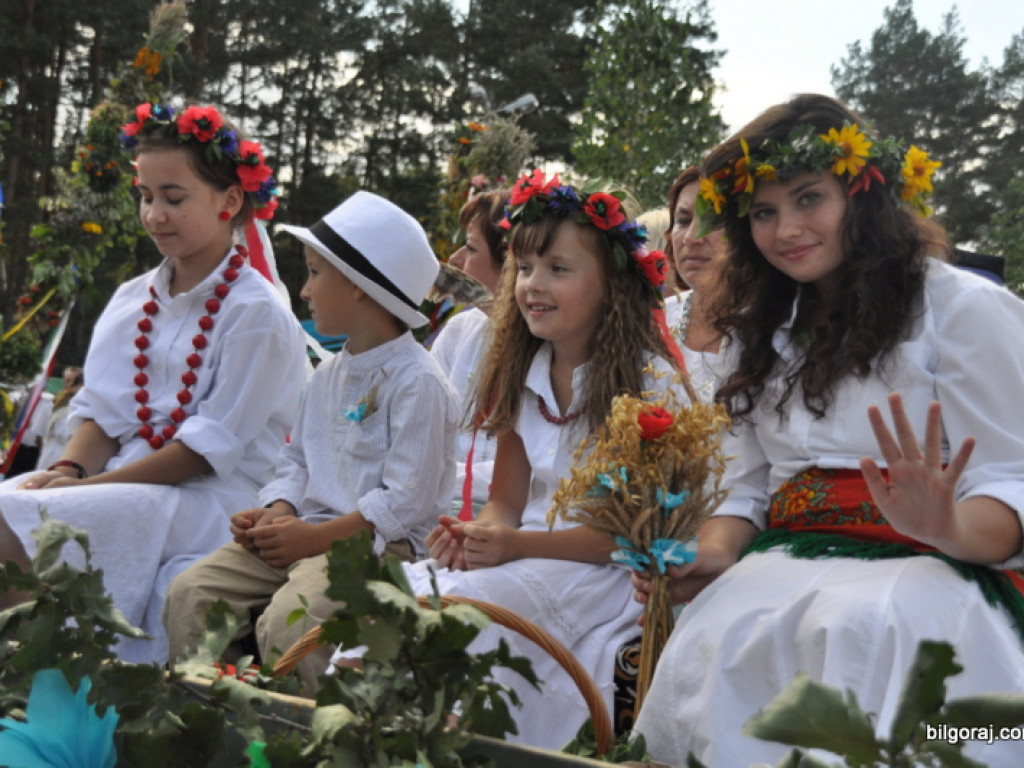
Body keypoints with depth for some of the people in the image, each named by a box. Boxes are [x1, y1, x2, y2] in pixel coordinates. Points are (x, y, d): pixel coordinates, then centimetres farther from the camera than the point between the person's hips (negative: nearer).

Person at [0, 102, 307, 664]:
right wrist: (71, 468, -10)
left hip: (210, 498, -7)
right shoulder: (131, 300, 15)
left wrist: (96, 484, -16)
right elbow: (100, 408, 12)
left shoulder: (256, 312, -8)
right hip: (124, 486, 7)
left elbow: (211, 444, -13)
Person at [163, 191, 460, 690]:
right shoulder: (327, 376, 18)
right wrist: (277, 512, 0)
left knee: (287, 620, -32)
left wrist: (318, 537, -17)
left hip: (376, 541, -8)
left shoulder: (417, 382, -11)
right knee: (189, 593, -8)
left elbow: (407, 499, -16)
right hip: (305, 529, 8)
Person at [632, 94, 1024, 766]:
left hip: (926, 567, -4)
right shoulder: (764, 333, 22)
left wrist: (945, 527, -27)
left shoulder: (964, 308, 2)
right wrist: (714, 554, -3)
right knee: (713, 638, -31)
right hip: (787, 561, 4)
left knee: (854, 628, -39)